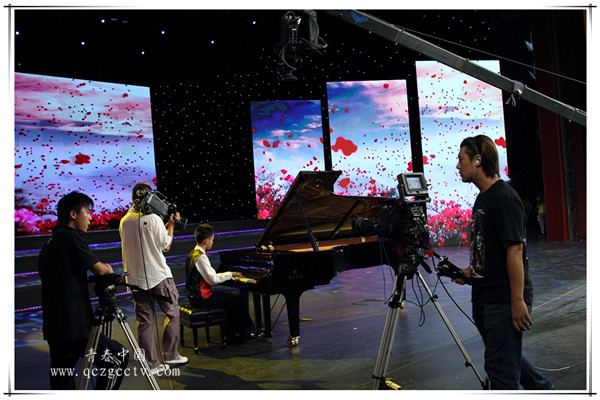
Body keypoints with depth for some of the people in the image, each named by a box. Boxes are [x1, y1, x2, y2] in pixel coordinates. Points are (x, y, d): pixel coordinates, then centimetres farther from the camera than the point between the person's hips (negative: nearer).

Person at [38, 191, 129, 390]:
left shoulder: (48, 243, 15)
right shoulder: (70, 238, -12)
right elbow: (99, 269, -15)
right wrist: (109, 269, 7)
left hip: (53, 328, 9)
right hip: (74, 328, -9)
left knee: (61, 384, 12)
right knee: (119, 357, -1)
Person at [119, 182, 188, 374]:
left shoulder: (124, 221, 5)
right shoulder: (153, 218, -13)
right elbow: (166, 246, -5)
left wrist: (166, 225, 20)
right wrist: (171, 225, 6)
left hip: (135, 278, 6)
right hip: (158, 275, -5)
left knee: (145, 320, 9)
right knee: (172, 312, 12)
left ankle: (151, 364, 12)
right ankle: (170, 355, 17)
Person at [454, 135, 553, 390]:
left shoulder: (504, 197, -17)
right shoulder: (483, 197, 13)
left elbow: (514, 249, -21)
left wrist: (518, 301, -22)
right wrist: (470, 271, 11)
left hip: (504, 301, -10)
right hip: (483, 298, 10)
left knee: (500, 366, 0)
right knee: (508, 356, 23)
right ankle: (541, 389, 43)